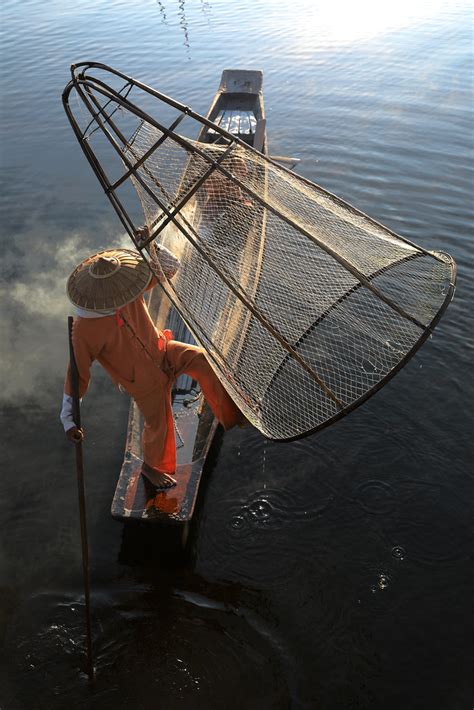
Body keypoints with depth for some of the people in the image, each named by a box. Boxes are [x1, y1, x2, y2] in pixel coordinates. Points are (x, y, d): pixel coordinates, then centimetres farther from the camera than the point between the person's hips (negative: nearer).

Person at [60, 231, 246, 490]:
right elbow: (77, 374, -20)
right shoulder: (85, 330, -30)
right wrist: (68, 419, -17)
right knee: (159, 424, 12)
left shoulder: (127, 287, -17)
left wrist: (150, 246, -32)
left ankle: (231, 413, -12)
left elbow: (171, 266, -12)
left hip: (161, 351, 5)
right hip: (144, 380, -4)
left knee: (199, 359, -23)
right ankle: (152, 465, 45)